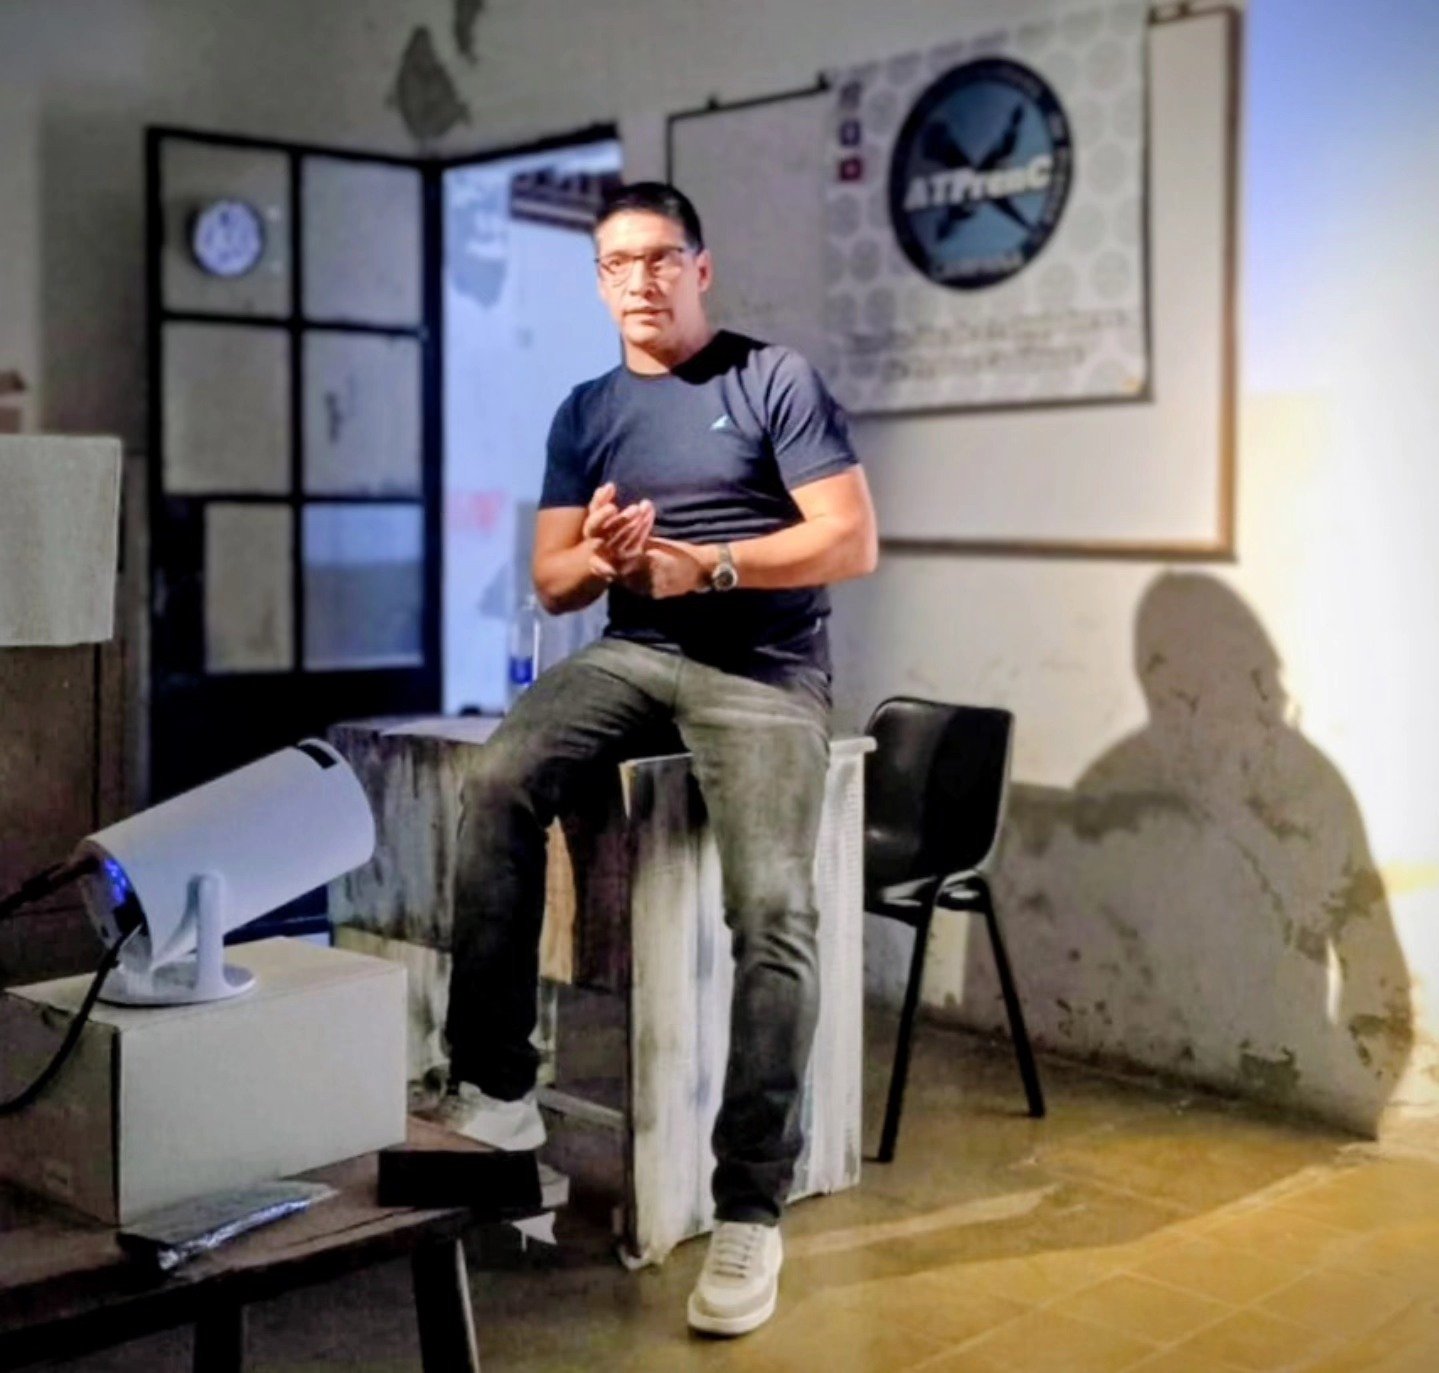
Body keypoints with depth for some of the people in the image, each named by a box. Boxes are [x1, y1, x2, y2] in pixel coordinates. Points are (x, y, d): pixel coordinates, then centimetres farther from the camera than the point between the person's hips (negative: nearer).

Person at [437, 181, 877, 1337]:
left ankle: (750, 1206, -14)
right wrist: (598, 558, -13)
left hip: (766, 670, -4)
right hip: (635, 653, 4)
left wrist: (703, 565, -17)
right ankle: (496, 1088, -19)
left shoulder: (777, 381, 1)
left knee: (773, 913, -24)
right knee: (501, 783, -26)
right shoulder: (585, 413, 14)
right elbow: (550, 583, 11)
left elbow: (853, 542, -7)